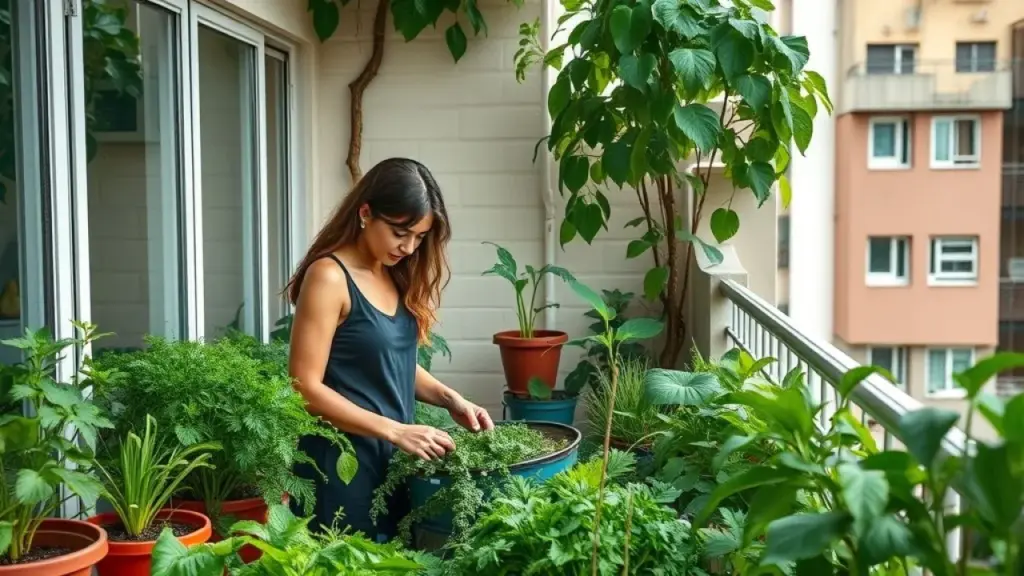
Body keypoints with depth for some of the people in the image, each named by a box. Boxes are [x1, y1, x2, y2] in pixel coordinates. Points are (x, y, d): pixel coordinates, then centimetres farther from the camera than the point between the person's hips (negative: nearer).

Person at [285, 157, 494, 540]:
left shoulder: (394, 276, 8)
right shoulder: (329, 277, -15)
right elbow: (306, 388, -18)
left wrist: (448, 398, -1)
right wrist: (395, 431, -21)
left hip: (394, 459, 7)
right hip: (343, 462, -7)